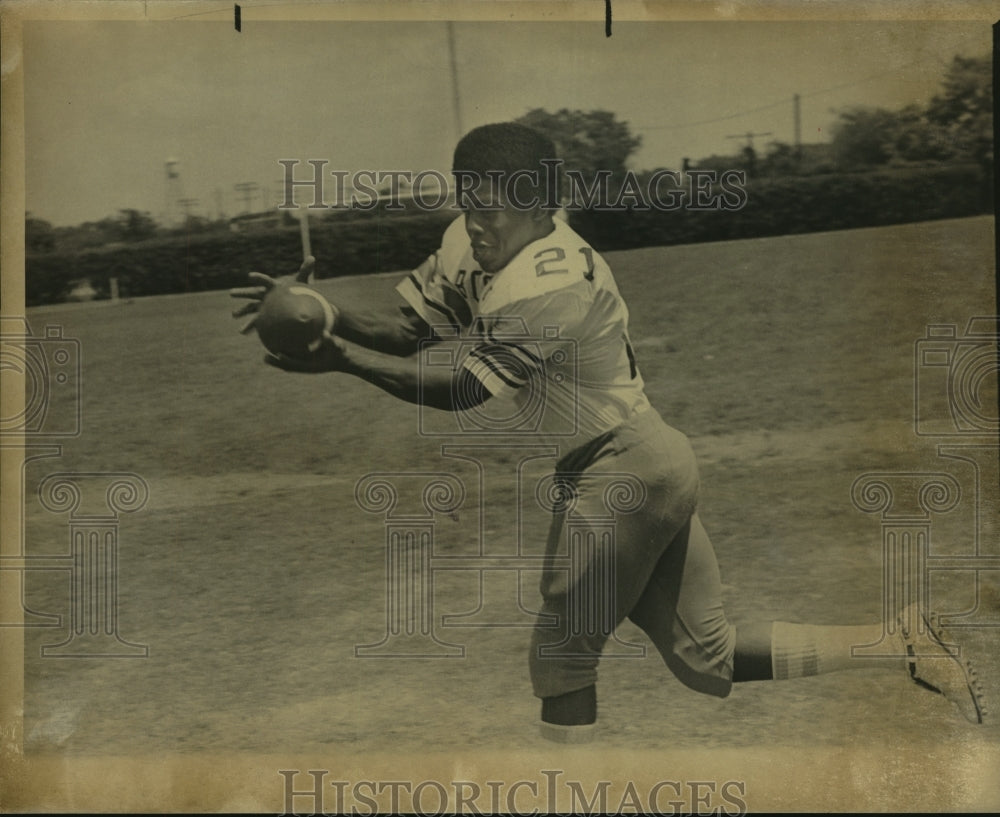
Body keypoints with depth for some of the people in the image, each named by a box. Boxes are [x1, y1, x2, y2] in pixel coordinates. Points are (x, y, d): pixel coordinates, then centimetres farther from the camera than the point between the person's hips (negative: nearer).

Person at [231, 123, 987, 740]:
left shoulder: (548, 286, -22)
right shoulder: (476, 249, 4)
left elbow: (460, 391, -21)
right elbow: (404, 329, 3)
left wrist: (343, 359, -23)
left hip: (630, 470, -10)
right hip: (653, 469, 10)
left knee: (562, 650, 0)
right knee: (707, 657, 13)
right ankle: (902, 644, 14)